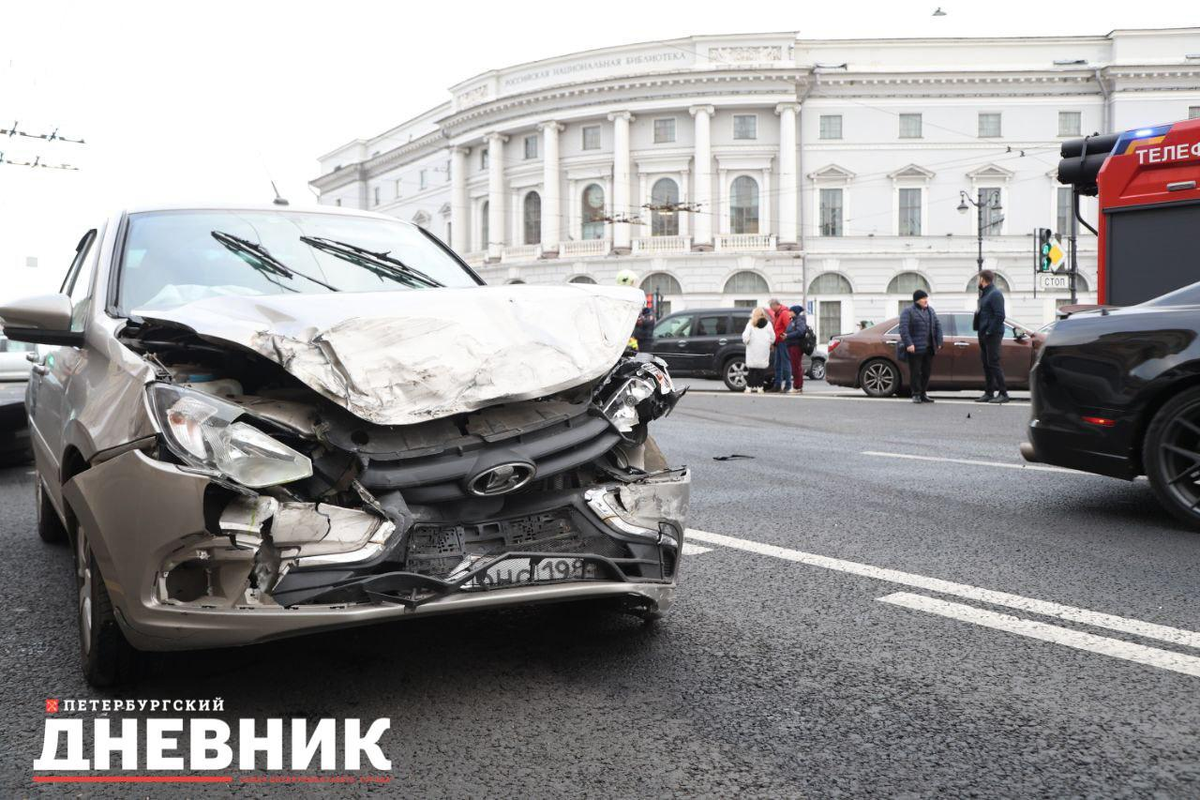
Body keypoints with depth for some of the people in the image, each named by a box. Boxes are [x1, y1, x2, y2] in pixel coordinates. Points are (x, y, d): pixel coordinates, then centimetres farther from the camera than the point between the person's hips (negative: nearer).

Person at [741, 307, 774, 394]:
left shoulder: (751, 324, -2)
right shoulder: (768, 324, 3)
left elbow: (745, 336, -10)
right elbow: (773, 338, 4)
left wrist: (746, 341, 9)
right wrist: (769, 344, 21)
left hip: (753, 351, -1)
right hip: (764, 350, 1)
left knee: (751, 369, 4)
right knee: (762, 369, 4)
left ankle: (749, 387, 2)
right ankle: (759, 387, 1)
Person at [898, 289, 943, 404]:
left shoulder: (930, 310, 16)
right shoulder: (908, 312, -3)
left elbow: (937, 325, 16)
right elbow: (903, 328, -12)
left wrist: (939, 342, 6)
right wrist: (908, 344, -21)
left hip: (929, 347, 6)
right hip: (915, 348, -6)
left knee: (927, 371, 8)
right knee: (915, 372, -3)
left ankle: (923, 394, 18)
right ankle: (916, 394, 4)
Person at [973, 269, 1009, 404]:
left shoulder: (995, 294, -14)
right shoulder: (984, 293, 16)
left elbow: (999, 316, -20)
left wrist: (989, 331, -20)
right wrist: (981, 331, 10)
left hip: (992, 334, -10)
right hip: (984, 333, 10)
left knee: (993, 363, -8)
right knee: (986, 363, 11)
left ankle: (1003, 393, -5)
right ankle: (989, 392, 17)